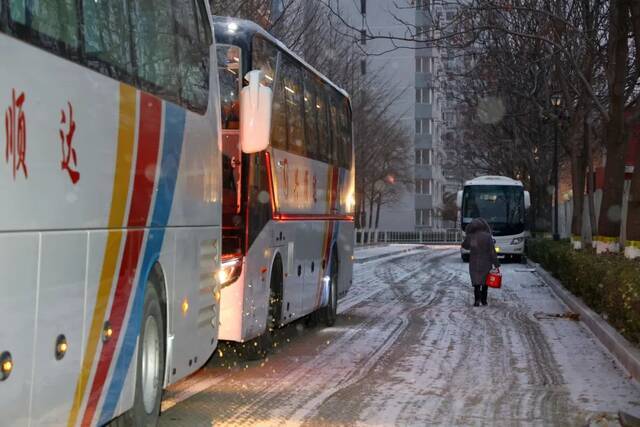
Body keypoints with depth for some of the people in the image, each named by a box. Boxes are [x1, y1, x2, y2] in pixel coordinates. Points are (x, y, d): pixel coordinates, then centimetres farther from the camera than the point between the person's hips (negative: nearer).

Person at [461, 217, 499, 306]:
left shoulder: (470, 237, -7)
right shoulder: (488, 236, -9)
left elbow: (464, 246, 12)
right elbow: (492, 251, -9)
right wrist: (496, 263, -4)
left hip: (474, 263, 0)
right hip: (486, 263, 0)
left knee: (476, 282, 6)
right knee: (485, 282, 15)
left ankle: (477, 300, -9)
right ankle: (483, 300, 18)